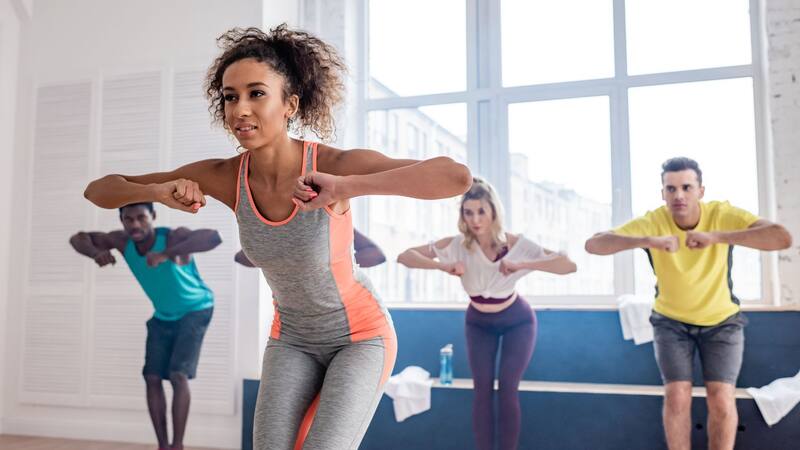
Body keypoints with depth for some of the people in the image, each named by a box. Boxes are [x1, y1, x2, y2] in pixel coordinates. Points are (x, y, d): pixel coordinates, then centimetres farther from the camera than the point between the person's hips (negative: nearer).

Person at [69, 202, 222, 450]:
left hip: (194, 311, -5)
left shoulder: (173, 237, -34)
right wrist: (97, 253, -29)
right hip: (161, 316, 6)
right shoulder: (122, 241, -17)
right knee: (152, 378, -1)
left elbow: (214, 237, -52)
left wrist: (166, 254, -59)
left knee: (178, 375, -17)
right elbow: (78, 238, -6)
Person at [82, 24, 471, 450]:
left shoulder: (336, 163, -31)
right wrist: (160, 190, -36)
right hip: (294, 338, 4)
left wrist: (348, 187, -54)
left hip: (362, 334, -3)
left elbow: (458, 177, -44)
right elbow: (99, 191, -13)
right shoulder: (224, 175, -19)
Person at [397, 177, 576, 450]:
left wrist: (521, 265, -45)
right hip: (479, 323, 2)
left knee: (508, 388, -11)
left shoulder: (517, 244, -27)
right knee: (483, 389, -6)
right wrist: (443, 266, -41)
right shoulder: (457, 245, -23)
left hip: (517, 321, -1)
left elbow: (569, 265, -34)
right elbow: (405, 256, -25)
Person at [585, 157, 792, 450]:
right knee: (677, 396, -12)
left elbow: (782, 238, -36)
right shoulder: (653, 222, -22)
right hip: (671, 322, 0)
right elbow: (593, 244, -33)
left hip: (721, 321, 0)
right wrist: (648, 241, -49)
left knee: (721, 399, -11)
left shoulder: (723, 215, -22)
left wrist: (715, 236, -48)